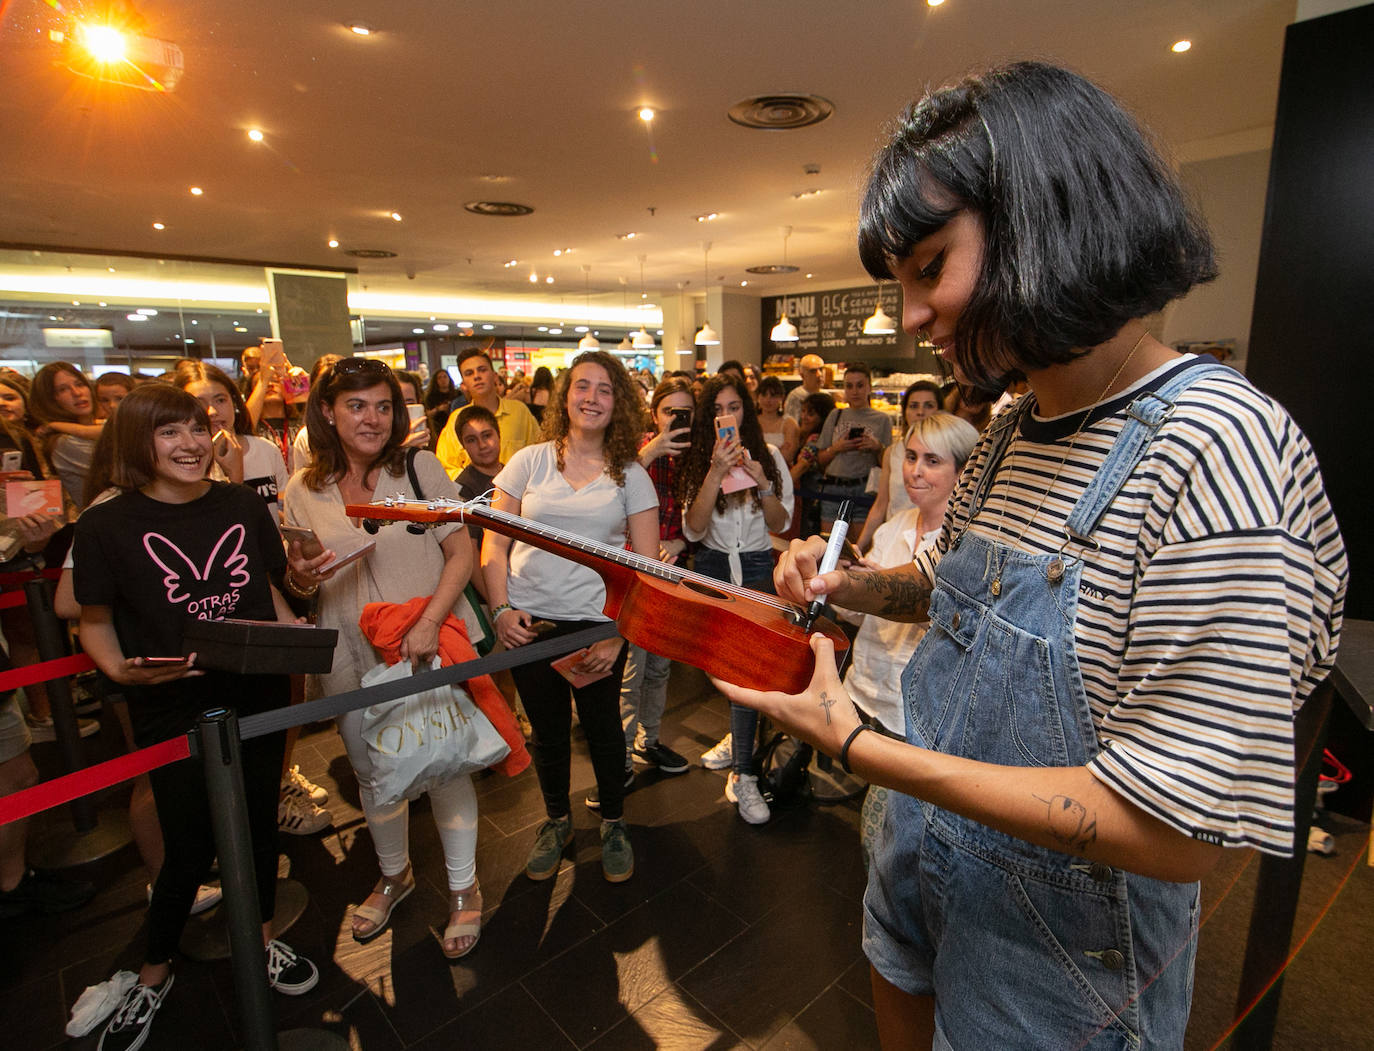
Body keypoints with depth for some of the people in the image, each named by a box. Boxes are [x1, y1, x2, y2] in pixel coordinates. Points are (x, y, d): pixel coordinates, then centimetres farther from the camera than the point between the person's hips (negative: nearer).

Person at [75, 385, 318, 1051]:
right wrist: (121, 670, -19)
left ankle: (262, 941, 42)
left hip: (258, 696, 3)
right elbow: (96, 622, -1)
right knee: (189, 846, 8)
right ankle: (154, 976, 38)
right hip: (171, 709, -3)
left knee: (258, 821, 17)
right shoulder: (107, 523, -9)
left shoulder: (243, 505, 0)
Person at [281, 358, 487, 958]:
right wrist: (300, 578, -14)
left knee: (445, 765, 6)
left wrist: (429, 623, -20)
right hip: (353, 657, 4)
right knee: (372, 774, 19)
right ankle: (394, 875, 44)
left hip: (429, 649, -3)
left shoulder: (421, 468, -6)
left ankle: (464, 888, 29)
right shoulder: (303, 492, 3)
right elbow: (297, 585, 10)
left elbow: (462, 554, -9)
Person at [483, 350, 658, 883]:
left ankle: (613, 823, 36)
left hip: (597, 623, -1)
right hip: (529, 622, 1)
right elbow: (494, 543, 3)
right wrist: (501, 609, -10)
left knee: (602, 726, 12)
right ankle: (556, 820, 40)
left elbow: (646, 564, -2)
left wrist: (619, 636, -11)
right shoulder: (530, 461, 3)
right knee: (547, 729, 16)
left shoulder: (630, 475, 1)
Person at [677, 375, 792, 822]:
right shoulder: (697, 459, -4)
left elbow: (780, 523, 0)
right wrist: (716, 472, -24)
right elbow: (693, 529, -15)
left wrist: (762, 482, -16)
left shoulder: (769, 456, 0)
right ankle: (739, 736, 41)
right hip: (711, 567, 1)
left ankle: (743, 775, -1)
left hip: (755, 567, -1)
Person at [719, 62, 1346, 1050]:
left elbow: (1176, 831, -29)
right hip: (921, 859, 7)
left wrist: (855, 744, -27)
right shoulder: (1011, 433, -3)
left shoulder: (1218, 447, -28)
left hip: (1062, 957, -6)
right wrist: (851, 584, -6)